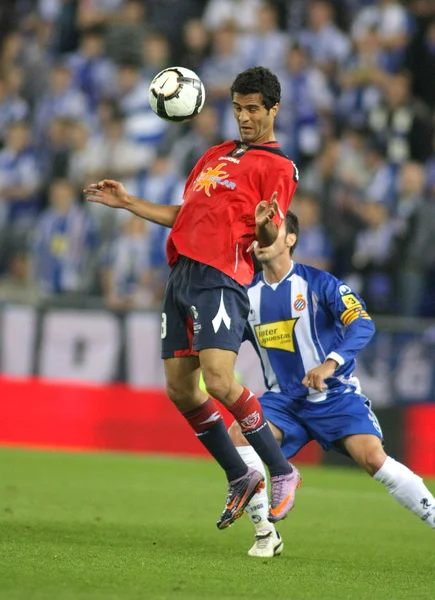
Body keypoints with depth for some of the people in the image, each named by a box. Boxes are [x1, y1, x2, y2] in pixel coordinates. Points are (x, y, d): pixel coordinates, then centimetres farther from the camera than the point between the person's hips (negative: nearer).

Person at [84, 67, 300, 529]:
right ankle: (239, 478, 16)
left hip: (221, 278, -8)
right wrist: (127, 203, 29)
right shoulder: (216, 155, 24)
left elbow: (270, 240, -7)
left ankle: (281, 472, -8)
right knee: (179, 387, 4)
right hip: (182, 276, 8)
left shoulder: (278, 167, 1)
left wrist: (265, 225, -30)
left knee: (219, 380, -22)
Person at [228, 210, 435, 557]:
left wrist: (330, 363, -37)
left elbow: (363, 324, -23)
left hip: (335, 395, -4)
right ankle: (265, 534, -11)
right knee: (238, 434, -22)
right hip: (284, 399, 4)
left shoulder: (317, 283, -11)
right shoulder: (249, 294, 3)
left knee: (372, 457, -24)